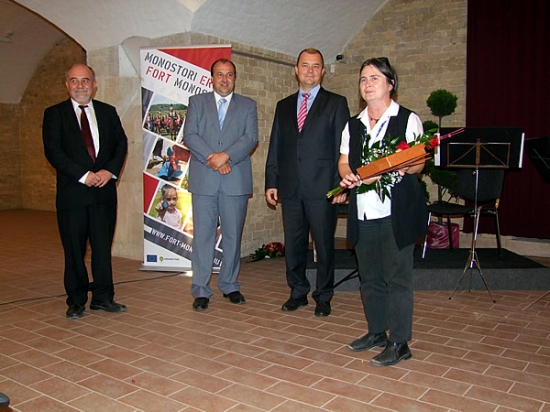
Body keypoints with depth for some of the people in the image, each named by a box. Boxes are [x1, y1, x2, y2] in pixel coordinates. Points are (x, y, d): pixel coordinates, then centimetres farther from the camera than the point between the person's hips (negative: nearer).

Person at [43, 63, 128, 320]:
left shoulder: (108, 112, 13)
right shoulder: (55, 114, 4)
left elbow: (121, 143, 8)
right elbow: (53, 151, -6)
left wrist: (110, 171, -9)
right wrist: (83, 175, -14)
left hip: (104, 190, 2)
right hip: (72, 192, -2)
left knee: (103, 246, 7)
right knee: (74, 249, 5)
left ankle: (103, 297, 17)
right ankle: (76, 301, 17)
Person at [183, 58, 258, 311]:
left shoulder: (248, 106, 13)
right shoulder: (197, 102, 13)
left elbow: (251, 138, -1)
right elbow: (189, 135, 1)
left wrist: (225, 155, -16)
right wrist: (212, 158, -13)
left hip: (236, 180, 1)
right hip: (203, 179, 0)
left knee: (233, 236, 6)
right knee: (203, 234, 0)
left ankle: (230, 285, 19)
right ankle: (200, 290, 7)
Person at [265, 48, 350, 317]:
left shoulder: (336, 103, 4)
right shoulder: (284, 106, 16)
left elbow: (343, 147, -2)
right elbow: (275, 147, 14)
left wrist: (341, 185, -10)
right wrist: (271, 182, 6)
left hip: (322, 188, -4)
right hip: (290, 188, 4)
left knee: (324, 244, 4)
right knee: (293, 244, 10)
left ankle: (323, 296, 19)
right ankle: (298, 292, 25)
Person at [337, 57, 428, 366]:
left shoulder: (408, 120, -1)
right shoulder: (353, 125, 16)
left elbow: (418, 162, -7)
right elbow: (344, 161, 17)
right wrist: (348, 176, -6)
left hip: (397, 211, -6)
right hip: (363, 211, 6)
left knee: (397, 276, -3)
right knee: (369, 276, 14)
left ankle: (399, 342, 8)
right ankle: (377, 332, 29)